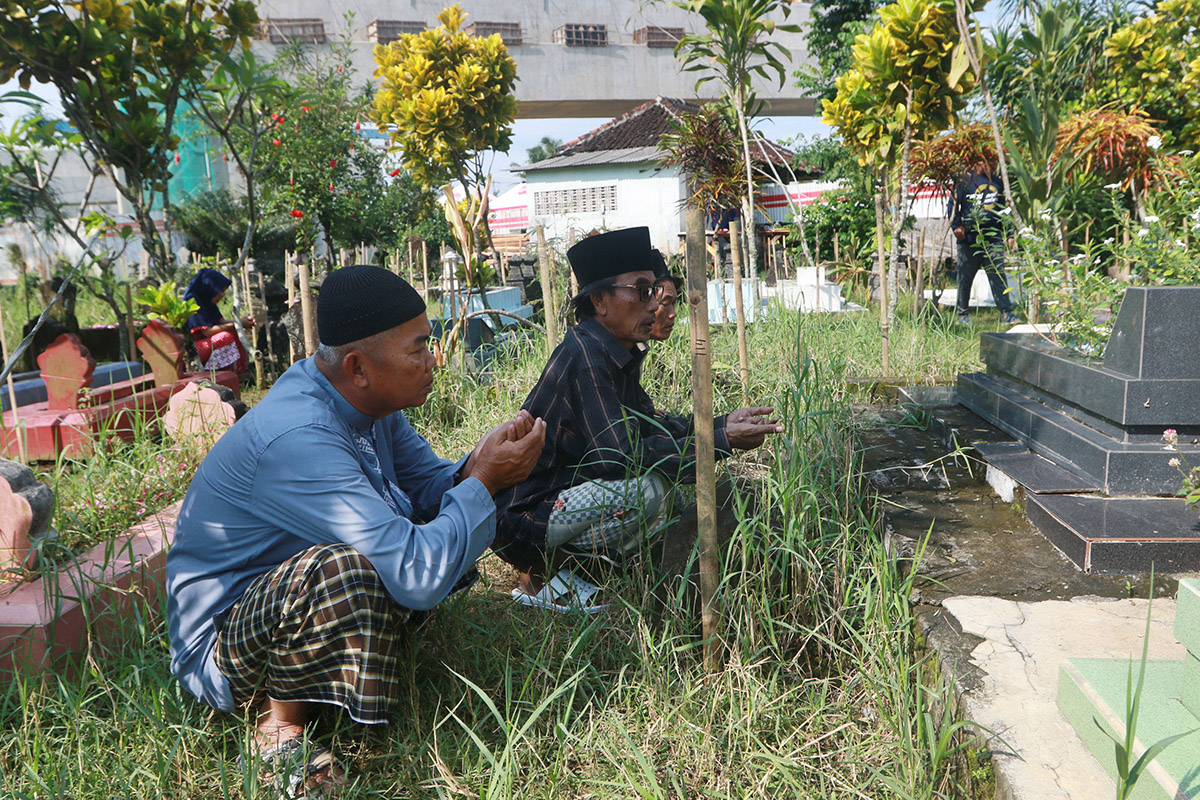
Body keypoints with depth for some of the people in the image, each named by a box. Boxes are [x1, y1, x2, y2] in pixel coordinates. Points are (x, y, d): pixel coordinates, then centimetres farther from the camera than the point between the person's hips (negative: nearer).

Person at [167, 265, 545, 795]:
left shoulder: (365, 398, -6)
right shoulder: (298, 439, -34)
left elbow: (429, 485, 5)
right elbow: (418, 577, -38)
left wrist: (476, 467, -18)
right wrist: (482, 480, -25)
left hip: (288, 596, 8)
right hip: (220, 638, -8)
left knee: (446, 520, -2)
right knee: (345, 569, -38)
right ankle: (280, 722, -11)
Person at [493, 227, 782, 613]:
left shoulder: (620, 354, 8)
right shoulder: (584, 357, -22)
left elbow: (649, 426, 12)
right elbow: (618, 455, -28)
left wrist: (722, 423, -1)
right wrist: (721, 441, -24)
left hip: (564, 489, 10)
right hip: (521, 517, -10)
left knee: (662, 458, 12)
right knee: (649, 488, -26)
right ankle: (538, 574, -7)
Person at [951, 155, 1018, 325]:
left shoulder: (997, 181, 14)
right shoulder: (966, 180, 2)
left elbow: (1004, 207, 20)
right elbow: (954, 203, 5)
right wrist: (956, 226, -8)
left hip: (993, 238, 3)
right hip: (969, 238, -2)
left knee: (998, 275, -5)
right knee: (965, 277, 6)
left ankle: (1006, 312, -6)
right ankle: (962, 313, 18)